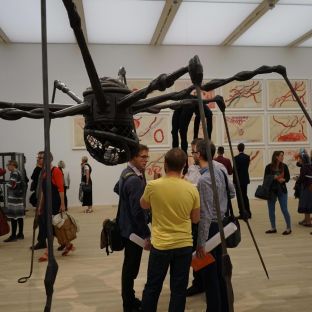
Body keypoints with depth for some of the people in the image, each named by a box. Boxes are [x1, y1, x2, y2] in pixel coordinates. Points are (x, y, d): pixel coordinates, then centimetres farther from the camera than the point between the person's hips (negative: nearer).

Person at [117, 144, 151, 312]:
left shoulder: (126, 173, 7)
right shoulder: (135, 179, -24)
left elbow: (117, 189, 27)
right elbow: (138, 211, -26)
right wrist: (147, 234, -21)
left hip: (127, 227, 10)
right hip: (134, 229, -10)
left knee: (129, 266, 20)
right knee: (131, 267, 2)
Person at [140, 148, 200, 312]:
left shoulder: (153, 185, -12)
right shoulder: (192, 189, -7)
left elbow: (143, 205, 9)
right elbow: (195, 219, 5)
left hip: (160, 245, -1)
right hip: (184, 245, 1)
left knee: (152, 287, 16)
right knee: (179, 290, 12)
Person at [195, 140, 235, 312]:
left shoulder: (205, 179, -22)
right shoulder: (219, 170, 3)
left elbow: (205, 215, -23)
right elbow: (232, 192, 18)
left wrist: (201, 243, -18)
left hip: (210, 227, -9)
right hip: (221, 224, 9)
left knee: (209, 274, 3)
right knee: (219, 270, 19)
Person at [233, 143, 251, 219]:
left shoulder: (236, 158, -15)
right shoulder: (247, 157, 3)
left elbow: (235, 169, -14)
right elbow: (247, 166, 8)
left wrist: (234, 181, -9)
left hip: (238, 180, -6)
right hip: (245, 179, 6)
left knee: (240, 197, 0)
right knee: (245, 196, 16)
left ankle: (242, 214, 2)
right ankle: (248, 213, 20)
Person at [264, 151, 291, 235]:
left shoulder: (284, 166, -2)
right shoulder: (269, 167, -6)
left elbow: (288, 177, 5)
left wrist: (283, 180, -16)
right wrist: (273, 178, -20)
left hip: (282, 190, -1)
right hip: (271, 190, 1)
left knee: (284, 209, -1)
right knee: (271, 210, 8)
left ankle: (288, 228, 13)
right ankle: (273, 228, 22)